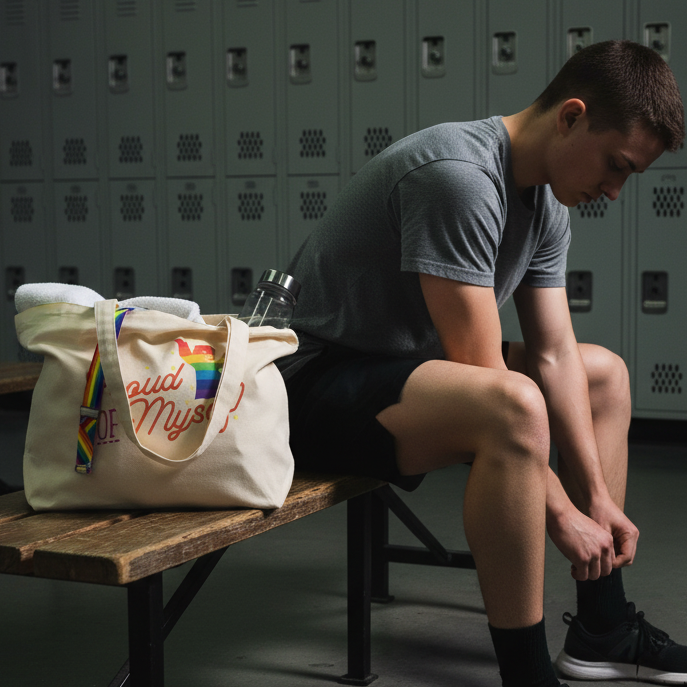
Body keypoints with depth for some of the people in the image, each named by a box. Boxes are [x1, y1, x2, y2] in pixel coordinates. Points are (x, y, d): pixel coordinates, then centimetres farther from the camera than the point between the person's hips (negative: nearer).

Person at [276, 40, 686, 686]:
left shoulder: (546, 206, 5)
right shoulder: (458, 175, -26)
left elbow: (554, 356, 6)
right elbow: (480, 372, -27)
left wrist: (600, 499, 0)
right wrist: (561, 513, -21)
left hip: (406, 366, 11)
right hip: (310, 383, -11)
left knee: (605, 373, 14)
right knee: (512, 407, -37)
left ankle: (601, 632, 16)